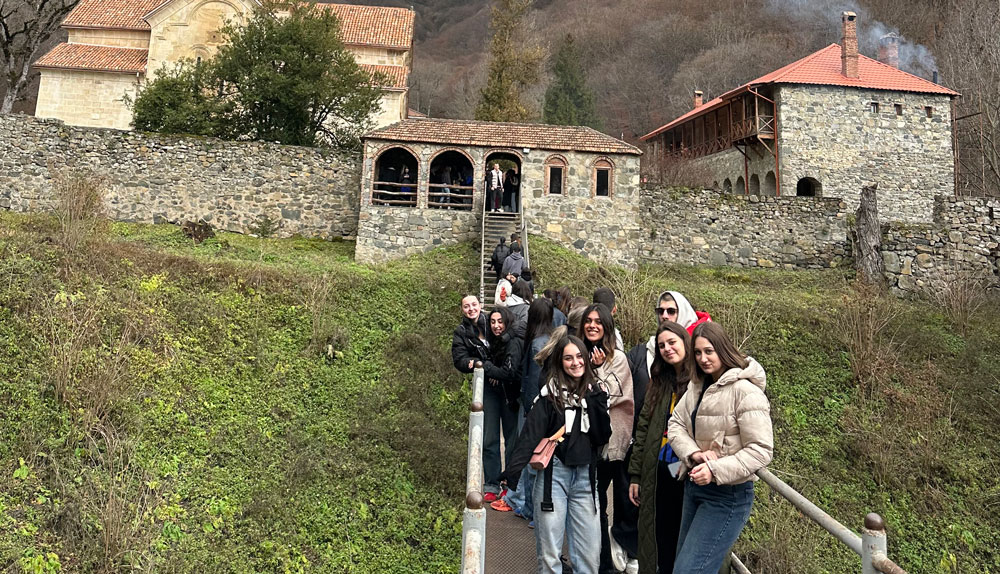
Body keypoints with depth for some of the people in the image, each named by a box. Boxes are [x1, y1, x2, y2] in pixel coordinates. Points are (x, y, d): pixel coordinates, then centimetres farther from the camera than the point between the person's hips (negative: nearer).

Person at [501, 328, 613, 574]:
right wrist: (512, 472, -22)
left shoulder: (594, 393, 9)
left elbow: (603, 436, 0)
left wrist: (594, 398, -8)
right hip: (554, 473, -3)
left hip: (585, 476, 3)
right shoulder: (550, 394, -3)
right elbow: (530, 434, -12)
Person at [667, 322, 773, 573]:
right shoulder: (697, 385, 7)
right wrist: (694, 453, -16)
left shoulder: (745, 391, -18)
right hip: (694, 486, 8)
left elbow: (761, 450, -21)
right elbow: (675, 423, 3)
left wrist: (715, 470, -28)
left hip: (728, 496, -8)